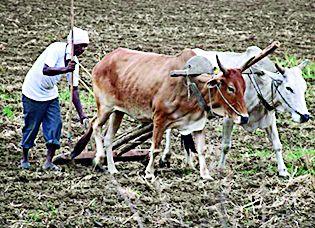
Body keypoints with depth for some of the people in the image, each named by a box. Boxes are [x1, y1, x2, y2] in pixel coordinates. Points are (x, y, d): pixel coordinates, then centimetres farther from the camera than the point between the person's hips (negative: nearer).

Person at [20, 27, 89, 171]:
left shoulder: (74, 62, -2)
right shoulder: (57, 49, -22)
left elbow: (74, 90, 0)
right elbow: (46, 70, -35)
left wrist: (81, 115, -5)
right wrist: (65, 69, -50)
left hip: (50, 94, 7)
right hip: (33, 92, -7)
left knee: (55, 124, -4)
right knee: (31, 126, 2)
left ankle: (49, 162, 0)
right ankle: (24, 158, 20)